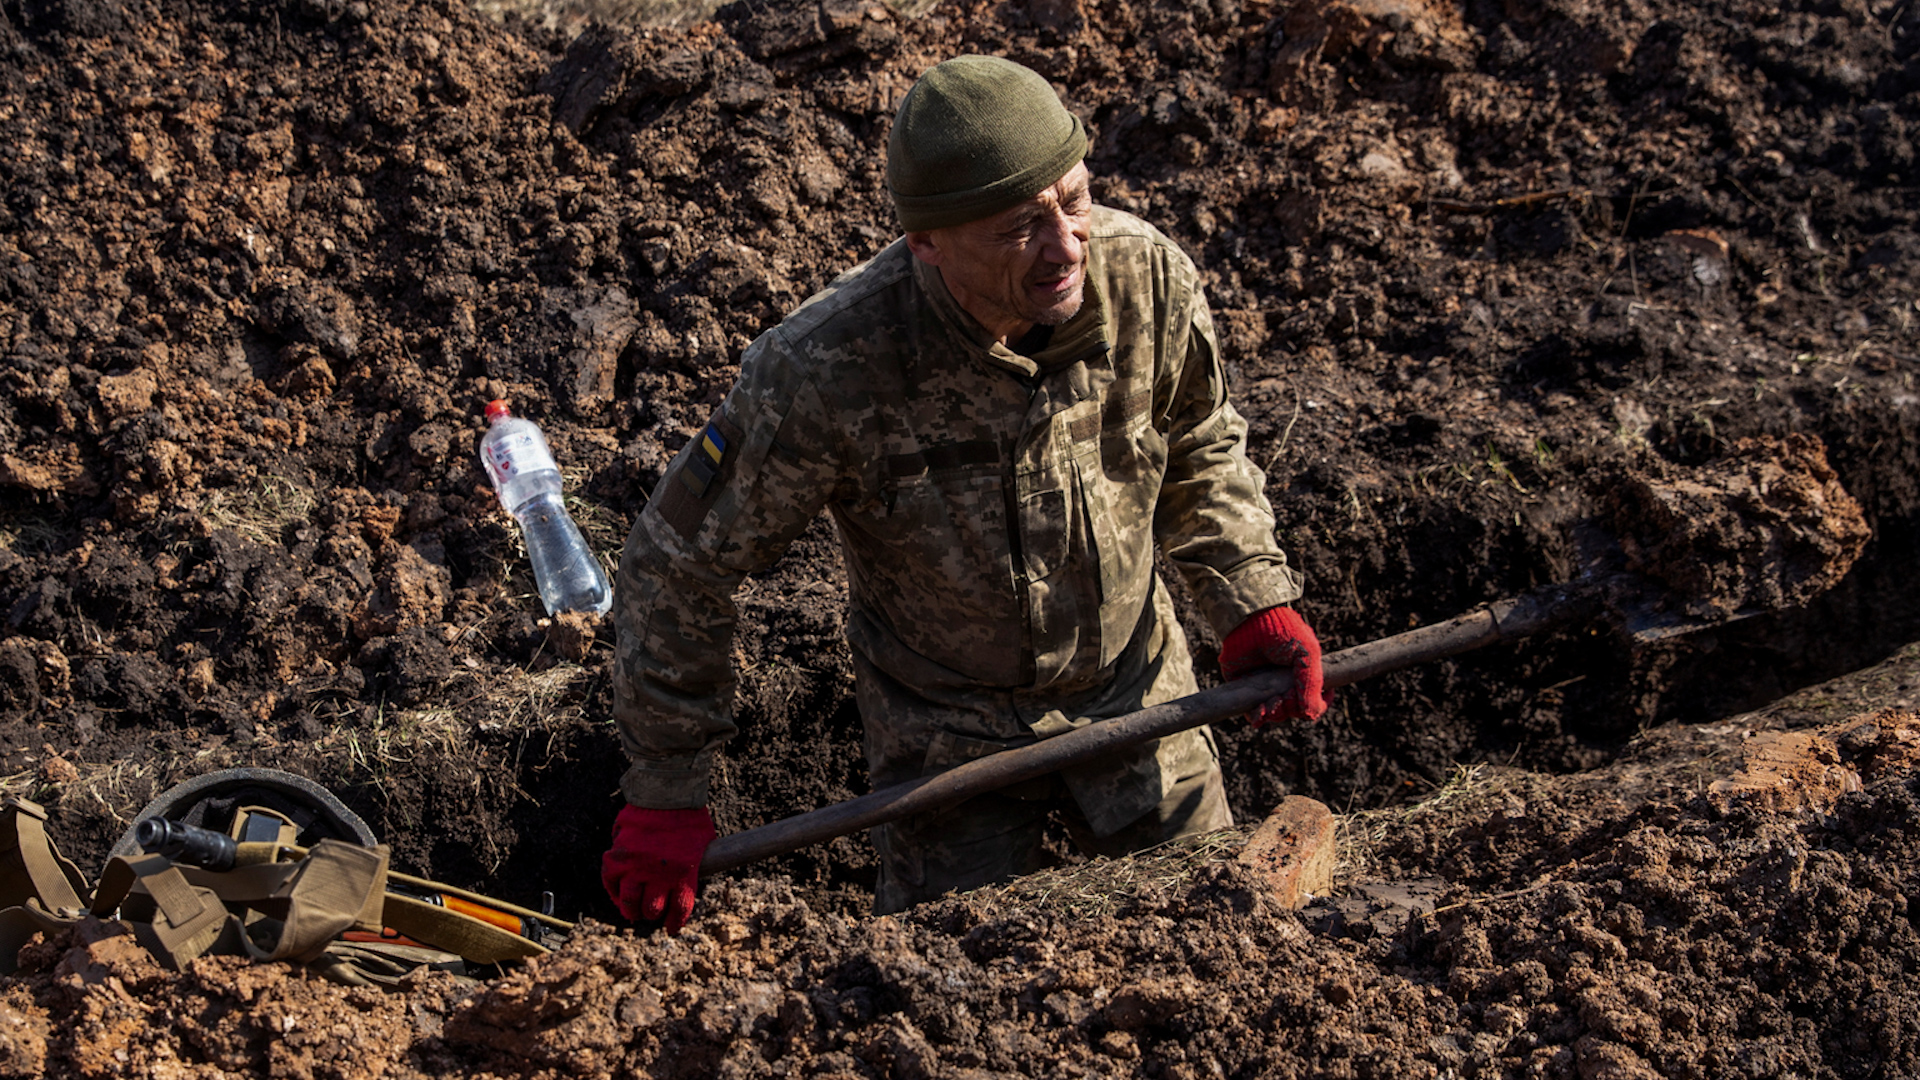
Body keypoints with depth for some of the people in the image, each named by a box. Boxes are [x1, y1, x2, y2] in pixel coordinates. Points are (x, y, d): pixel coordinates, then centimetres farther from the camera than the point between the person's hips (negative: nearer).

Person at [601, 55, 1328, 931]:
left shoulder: (1147, 276, -22)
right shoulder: (825, 368, -33)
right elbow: (679, 563, -19)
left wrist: (1254, 600, -10)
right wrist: (664, 792, -15)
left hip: (1134, 693, 3)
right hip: (949, 738, -3)